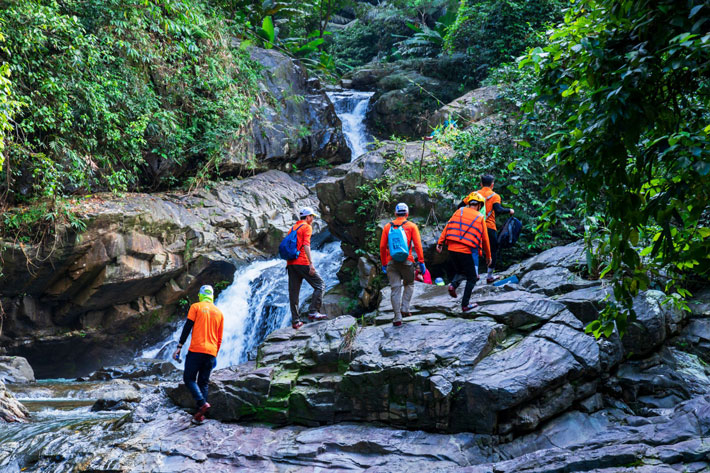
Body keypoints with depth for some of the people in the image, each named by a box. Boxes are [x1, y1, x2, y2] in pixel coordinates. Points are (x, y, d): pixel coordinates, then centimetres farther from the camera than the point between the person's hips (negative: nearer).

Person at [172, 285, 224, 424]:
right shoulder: (219, 313, 16)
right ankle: (200, 415, 4)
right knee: (203, 383, 9)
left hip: (196, 350, -4)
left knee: (189, 378, 3)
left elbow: (187, 328, -5)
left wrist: (179, 347, -3)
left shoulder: (196, 307, 2)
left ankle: (202, 403, -17)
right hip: (211, 352, 4)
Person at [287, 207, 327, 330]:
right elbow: (306, 245, -15)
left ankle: (295, 321, 5)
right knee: (320, 284, 1)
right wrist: (311, 263, -20)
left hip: (290, 263, 8)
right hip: (302, 263, -8)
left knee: (293, 292, 6)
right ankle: (313, 312, -9)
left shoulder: (293, 228, 22)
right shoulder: (307, 227, -2)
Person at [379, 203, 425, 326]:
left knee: (395, 289, 3)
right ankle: (404, 309, 8)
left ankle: (397, 317, -1)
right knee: (409, 285, 21)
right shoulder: (411, 226, 3)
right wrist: (421, 262, -2)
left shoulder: (387, 227, 8)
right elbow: (418, 245, -5)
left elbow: (382, 247, 6)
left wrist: (384, 264, 13)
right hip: (406, 261, -1)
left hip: (391, 262, 1)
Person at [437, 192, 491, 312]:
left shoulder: (459, 211, 9)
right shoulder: (480, 218, 3)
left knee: (461, 271, 26)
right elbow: (485, 239, 8)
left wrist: (440, 243, 2)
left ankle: (453, 285, -4)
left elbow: (448, 227, 2)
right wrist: (488, 256, 18)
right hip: (468, 252, -4)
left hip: (452, 248, 4)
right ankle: (465, 305, 10)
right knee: (472, 278, 12)